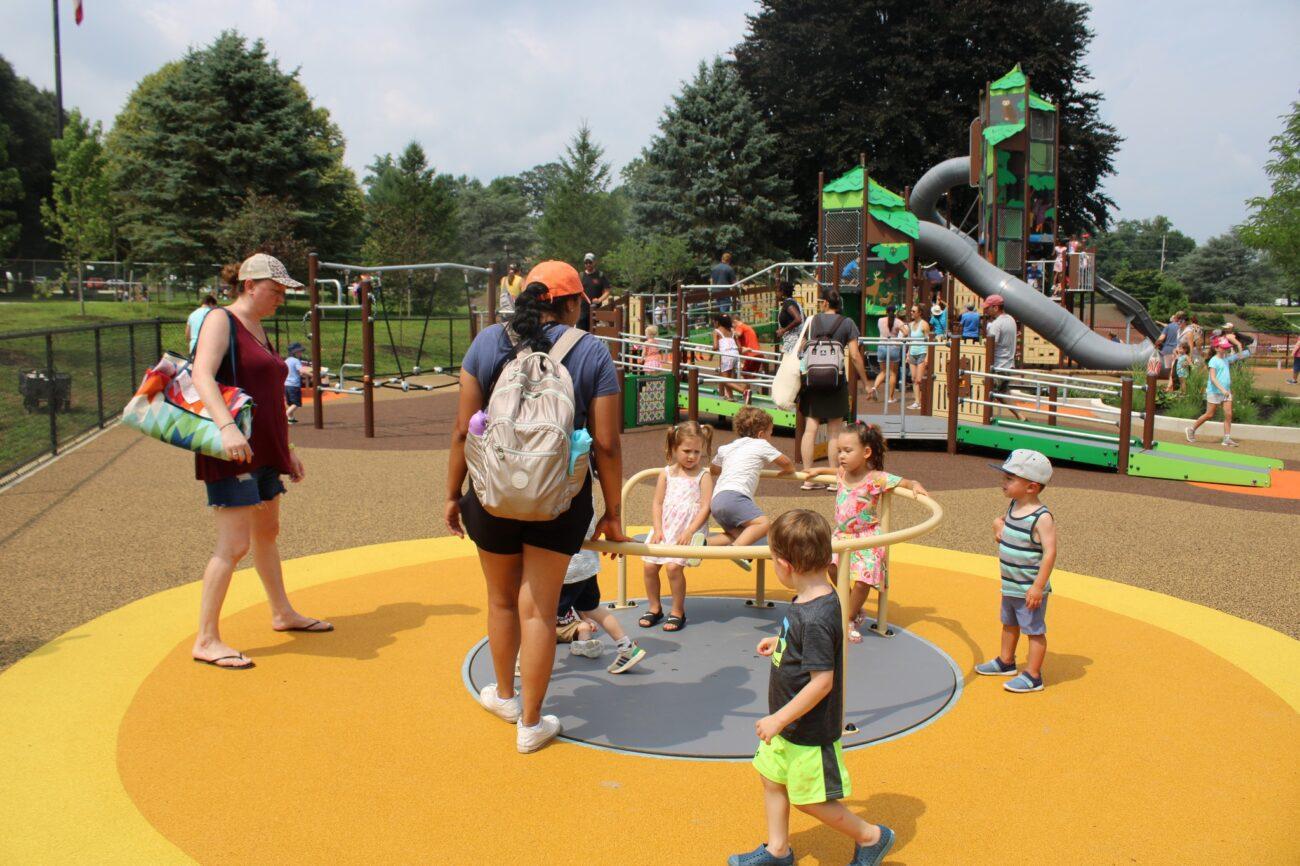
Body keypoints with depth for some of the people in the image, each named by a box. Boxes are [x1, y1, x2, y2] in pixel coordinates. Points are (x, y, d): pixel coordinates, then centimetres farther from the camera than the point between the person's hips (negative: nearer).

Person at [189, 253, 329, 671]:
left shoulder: (259, 330, 18)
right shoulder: (221, 321, -9)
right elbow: (202, 376, -25)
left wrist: (287, 449, 23)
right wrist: (227, 427, -40)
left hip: (263, 451, 9)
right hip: (231, 450, -9)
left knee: (267, 533, 20)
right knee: (234, 544, -10)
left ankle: (283, 613, 35)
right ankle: (206, 641, -1)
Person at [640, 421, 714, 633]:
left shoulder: (703, 475, -2)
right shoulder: (667, 473, 8)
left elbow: (706, 507, -9)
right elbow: (657, 504, 7)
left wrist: (689, 532, -17)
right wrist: (658, 530, -6)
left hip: (687, 531, -4)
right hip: (665, 529, 4)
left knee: (673, 566, -20)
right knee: (649, 565, -4)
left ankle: (678, 612, -2)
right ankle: (654, 608, 18)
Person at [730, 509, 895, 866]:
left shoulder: (815, 617, -32)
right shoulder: (811, 598, -2)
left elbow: (822, 682, -30)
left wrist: (779, 719, -24)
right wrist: (779, 643, 18)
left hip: (810, 730, -9)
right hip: (790, 725, 9)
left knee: (809, 799, 7)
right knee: (771, 778, 20)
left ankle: (871, 836, 27)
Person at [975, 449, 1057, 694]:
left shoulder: (1042, 517, -23)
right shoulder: (1013, 506, 2)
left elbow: (1050, 552, -24)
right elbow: (1002, 521, 25)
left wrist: (1038, 586, -26)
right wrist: (998, 525, 0)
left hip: (1029, 589, -9)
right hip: (1009, 585, 9)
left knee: (1034, 630, 5)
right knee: (1009, 624, 24)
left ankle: (1032, 676, 14)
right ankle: (1005, 661, 42)